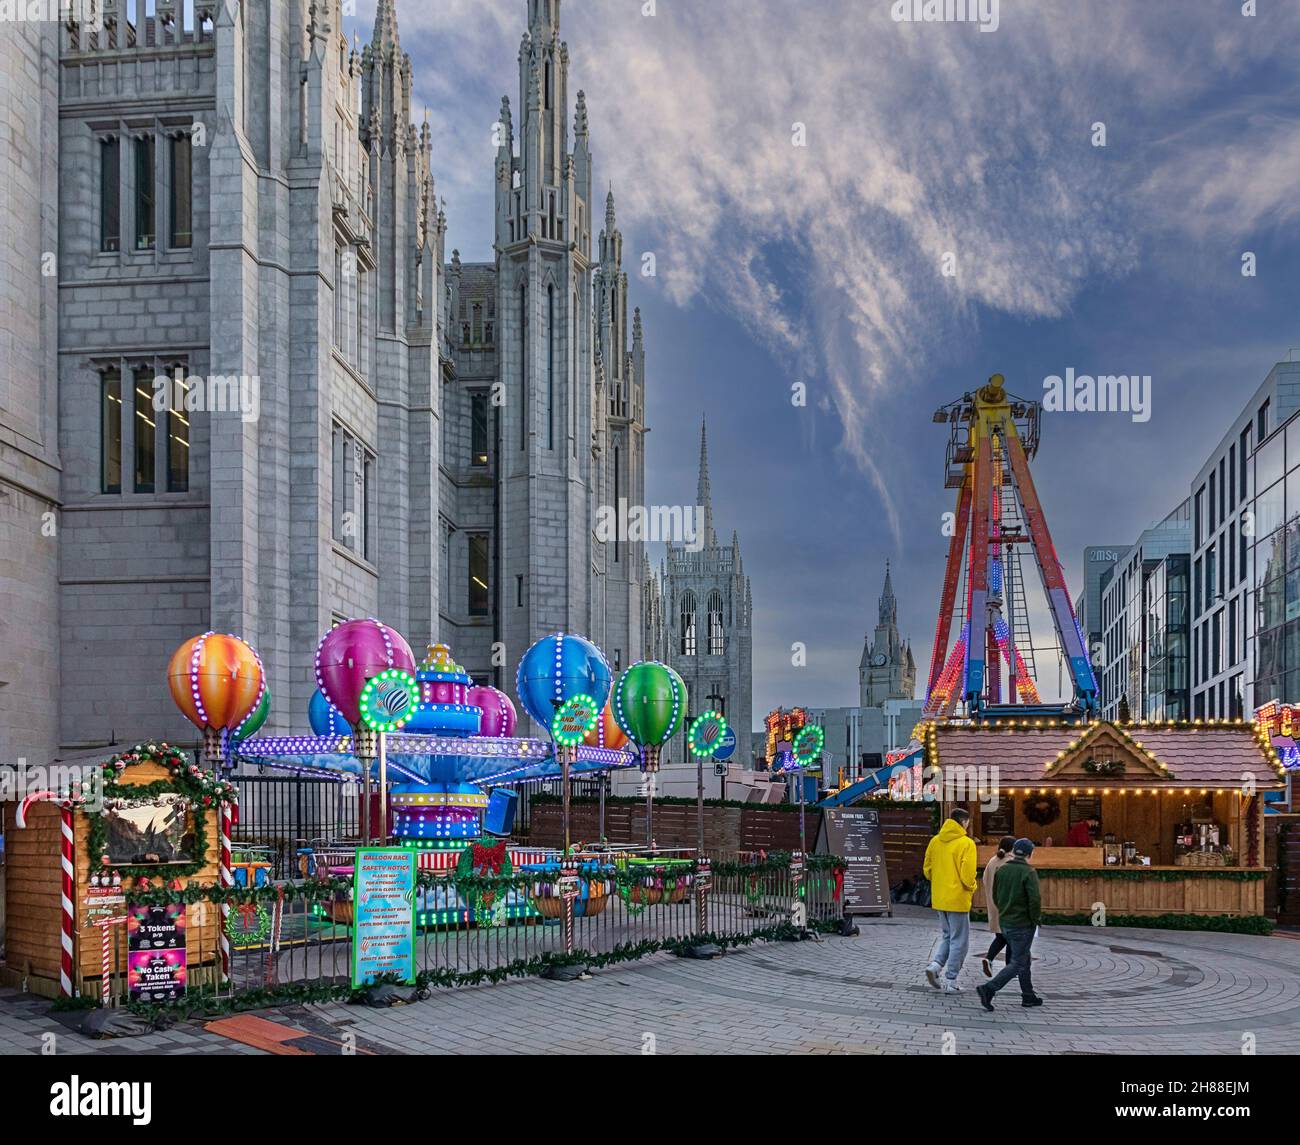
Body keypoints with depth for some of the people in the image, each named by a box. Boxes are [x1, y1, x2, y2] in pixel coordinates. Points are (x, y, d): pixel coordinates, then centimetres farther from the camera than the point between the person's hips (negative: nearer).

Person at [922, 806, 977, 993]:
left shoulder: (935, 841, 5)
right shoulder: (966, 843, -14)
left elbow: (927, 869, 8)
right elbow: (967, 873, -19)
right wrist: (972, 887, 1)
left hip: (939, 899, 6)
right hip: (958, 899, -6)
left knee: (947, 936, 22)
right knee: (959, 941, 5)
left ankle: (935, 965, 0)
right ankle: (950, 981, 6)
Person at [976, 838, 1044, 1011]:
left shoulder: (1001, 870, 4)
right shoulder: (1028, 872, -16)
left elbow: (995, 895, 10)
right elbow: (1035, 899, -22)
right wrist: (1035, 919, -7)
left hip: (1005, 923, 7)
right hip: (1023, 925, -7)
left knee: (1024, 959, 20)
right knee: (1017, 963, -3)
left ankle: (1028, 995, 26)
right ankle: (989, 989, -15)